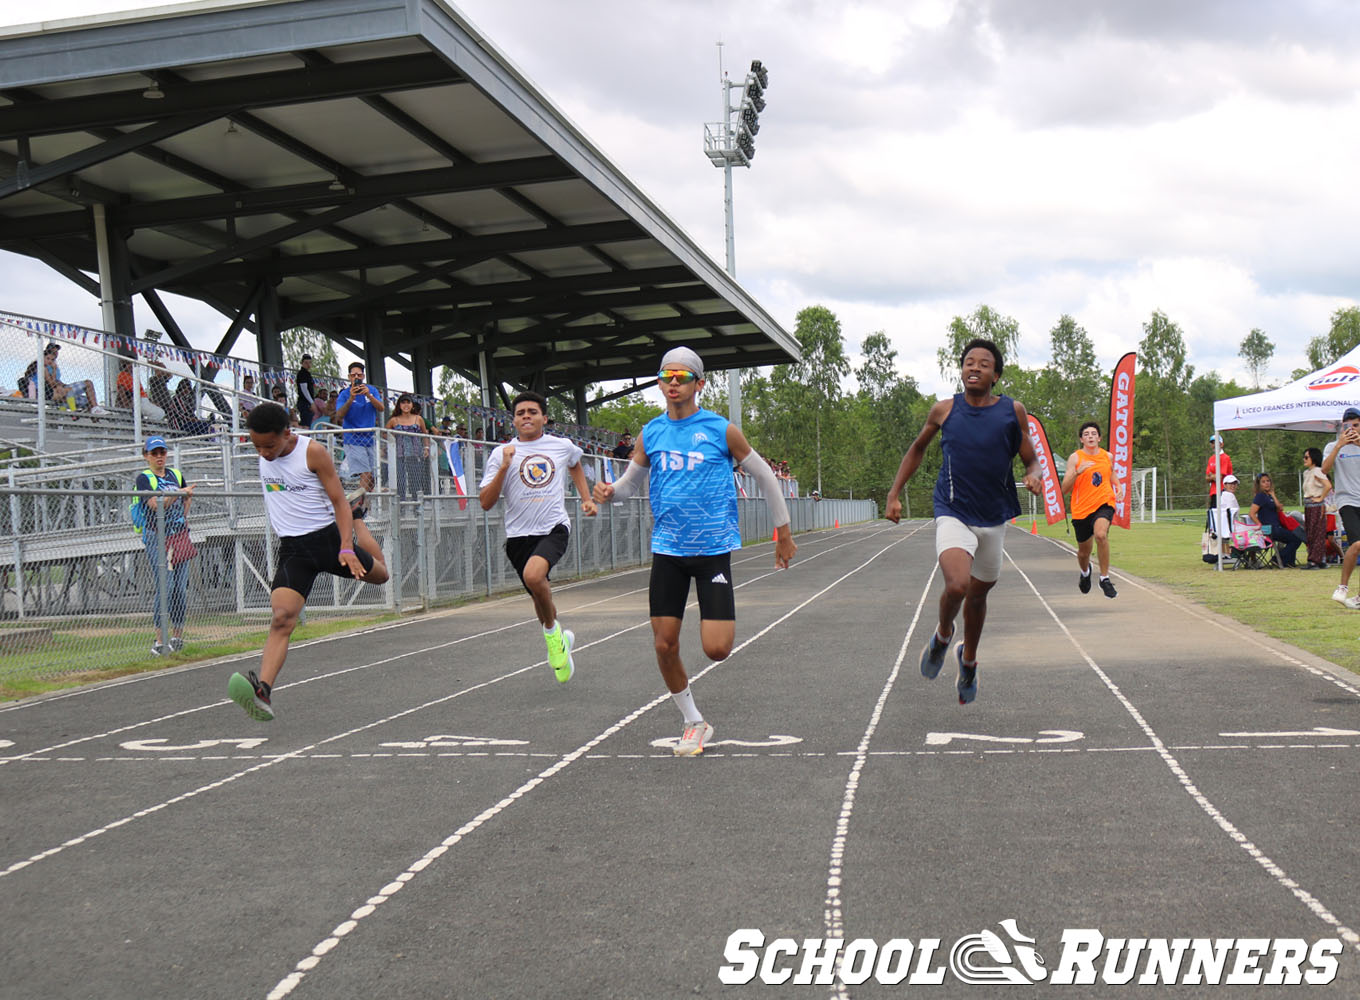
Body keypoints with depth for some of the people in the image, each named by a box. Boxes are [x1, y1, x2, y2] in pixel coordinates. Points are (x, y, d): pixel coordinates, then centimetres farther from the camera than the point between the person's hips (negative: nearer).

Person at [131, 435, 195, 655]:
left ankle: (177, 636, 12)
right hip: (156, 537, -5)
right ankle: (160, 641, -10)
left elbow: (186, 497, 33)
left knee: (180, 588, 2)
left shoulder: (176, 475, 13)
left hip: (179, 536, 5)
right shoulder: (144, 478, -3)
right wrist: (179, 493, -25)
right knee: (164, 588, -13)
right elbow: (156, 504, -18)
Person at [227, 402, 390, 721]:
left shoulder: (313, 452, -15)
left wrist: (347, 548, -24)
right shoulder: (263, 453, 0)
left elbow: (339, 500, -13)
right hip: (292, 549, 2)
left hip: (327, 536, -2)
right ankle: (263, 691, -32)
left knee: (379, 575, 23)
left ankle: (359, 524, 52)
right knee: (281, 618, -19)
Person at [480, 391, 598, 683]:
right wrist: (504, 468, -16)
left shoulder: (562, 446, 6)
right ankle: (559, 638, 44)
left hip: (555, 527, -2)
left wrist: (586, 499, 22)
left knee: (533, 575, -30)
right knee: (539, 596, 14)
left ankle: (552, 630, -5)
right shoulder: (502, 453, 0)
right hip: (519, 535, 2)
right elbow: (485, 503, -5)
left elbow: (575, 465, 32)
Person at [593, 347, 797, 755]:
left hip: (713, 549, -3)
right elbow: (631, 482, 16)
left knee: (716, 649, -10)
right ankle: (694, 722, 21)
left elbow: (764, 476, 6)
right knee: (664, 644, 0)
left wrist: (783, 533, 9)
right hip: (667, 550, 3)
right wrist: (609, 491, -8)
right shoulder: (649, 435, 5)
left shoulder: (722, 430, -4)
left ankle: (723, 620, 27)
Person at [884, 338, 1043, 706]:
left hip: (993, 518, 2)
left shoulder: (1013, 411, -2)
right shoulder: (944, 410, -1)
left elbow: (1031, 459, 5)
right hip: (953, 514, -2)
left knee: (978, 593, 18)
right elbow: (917, 449, 16)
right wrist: (895, 493, 12)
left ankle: (968, 660, 44)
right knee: (957, 585, -26)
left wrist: (1033, 477, -19)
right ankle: (943, 634, 8)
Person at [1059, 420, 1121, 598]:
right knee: (1084, 552, 13)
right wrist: (1077, 472, -25)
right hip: (1081, 508, 0)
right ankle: (1085, 572, 50)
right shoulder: (1075, 457, -4)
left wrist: (1118, 489, 4)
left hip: (1104, 503, 0)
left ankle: (1104, 578, -18)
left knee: (1101, 534, -31)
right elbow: (1065, 489, -9)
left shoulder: (1108, 456, 7)